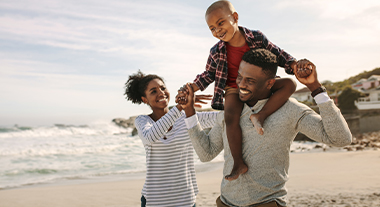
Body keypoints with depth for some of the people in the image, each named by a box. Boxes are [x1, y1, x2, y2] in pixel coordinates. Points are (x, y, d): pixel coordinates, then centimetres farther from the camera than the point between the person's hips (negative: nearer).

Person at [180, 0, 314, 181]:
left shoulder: (257, 38, -5)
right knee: (231, 116, -32)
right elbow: (208, 75, 9)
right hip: (234, 90, -2)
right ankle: (239, 163, -25)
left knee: (289, 84, -19)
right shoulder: (216, 52, -4)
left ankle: (261, 115, -30)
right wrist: (191, 88, -1)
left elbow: (277, 54, 3)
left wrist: (295, 66, -12)